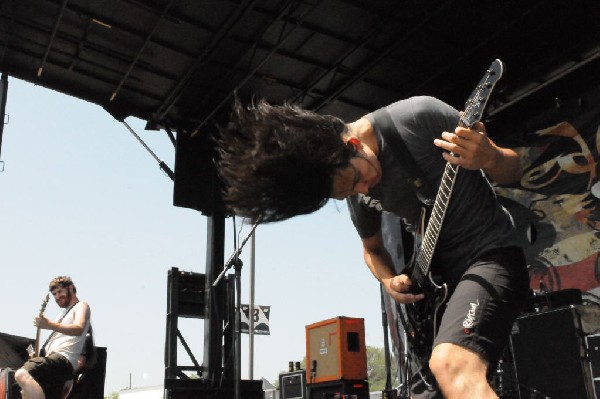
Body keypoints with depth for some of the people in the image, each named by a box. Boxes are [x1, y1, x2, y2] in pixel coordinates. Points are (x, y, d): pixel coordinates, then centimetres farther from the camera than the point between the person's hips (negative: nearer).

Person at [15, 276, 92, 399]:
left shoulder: (81, 306, 4)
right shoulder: (63, 314, 32)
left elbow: (78, 329, -17)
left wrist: (50, 325, -31)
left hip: (62, 358, -10)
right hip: (53, 358, 10)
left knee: (22, 375, -33)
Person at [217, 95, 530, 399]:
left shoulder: (420, 116, -18)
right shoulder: (358, 194, -1)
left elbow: (513, 171, -8)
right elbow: (372, 248, 18)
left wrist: (489, 158, -32)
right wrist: (390, 281, -5)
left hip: (490, 251, -6)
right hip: (440, 269, 6)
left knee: (450, 364, -30)